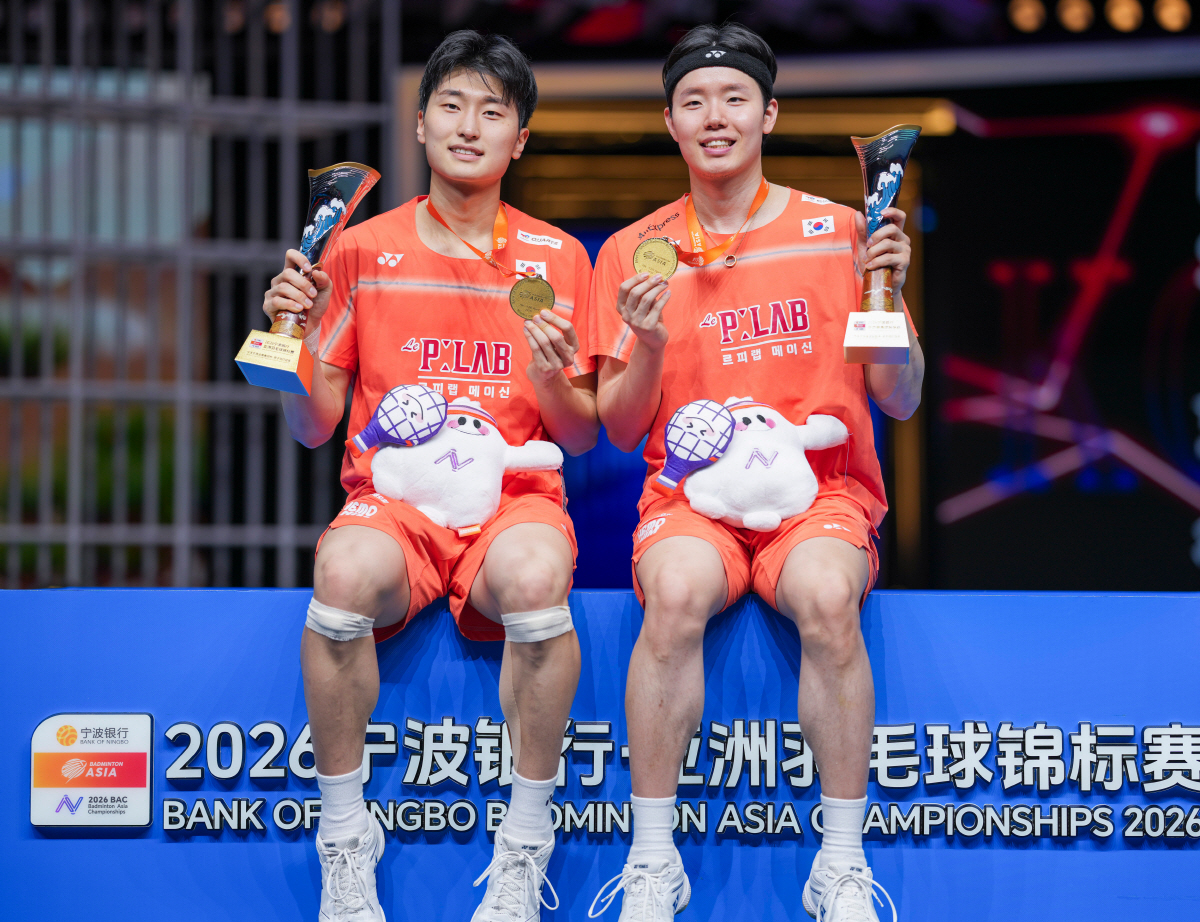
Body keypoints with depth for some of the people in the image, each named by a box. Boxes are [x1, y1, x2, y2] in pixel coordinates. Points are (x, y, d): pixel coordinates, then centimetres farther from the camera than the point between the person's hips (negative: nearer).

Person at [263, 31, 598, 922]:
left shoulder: (558, 258, 9)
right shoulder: (361, 251, 9)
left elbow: (582, 438, 10)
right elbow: (313, 427, 9)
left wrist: (552, 379, -11)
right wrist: (296, 333, -8)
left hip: (516, 500, 0)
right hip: (392, 499, 0)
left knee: (536, 579, -37)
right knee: (345, 574, -36)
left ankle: (525, 850, -21)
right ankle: (346, 847, -20)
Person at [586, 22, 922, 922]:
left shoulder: (836, 232, 7)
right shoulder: (632, 252, 9)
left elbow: (900, 404, 5)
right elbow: (620, 430, 8)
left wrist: (887, 295, -11)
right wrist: (649, 345, -11)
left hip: (822, 487, 0)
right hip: (690, 492, 0)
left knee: (828, 596, -34)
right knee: (675, 593, -34)